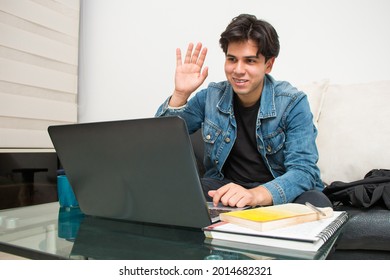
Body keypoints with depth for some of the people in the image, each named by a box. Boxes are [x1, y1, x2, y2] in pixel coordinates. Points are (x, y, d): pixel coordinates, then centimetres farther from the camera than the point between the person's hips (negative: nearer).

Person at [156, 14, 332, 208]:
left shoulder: (292, 103, -11)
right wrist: (180, 94, -17)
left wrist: (256, 195, -39)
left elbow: (304, 170, -19)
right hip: (223, 186, 2)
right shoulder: (211, 96, -3)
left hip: (280, 193, -1)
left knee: (316, 202, -34)